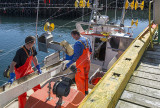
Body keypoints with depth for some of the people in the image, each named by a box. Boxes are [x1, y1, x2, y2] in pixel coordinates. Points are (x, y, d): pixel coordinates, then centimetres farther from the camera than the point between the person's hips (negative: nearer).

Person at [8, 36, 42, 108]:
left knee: (36, 85, 21)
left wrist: (38, 68, 7)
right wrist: (12, 76, -36)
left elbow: (34, 58, 9)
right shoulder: (20, 52, -31)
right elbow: (12, 64, -30)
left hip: (29, 71, 7)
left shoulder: (32, 49, -9)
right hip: (21, 74, -7)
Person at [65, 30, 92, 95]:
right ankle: (86, 91, 37)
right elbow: (90, 51, 13)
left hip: (81, 64, -9)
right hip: (87, 62, 9)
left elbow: (76, 56, -26)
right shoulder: (87, 40, 4)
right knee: (85, 76, 21)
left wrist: (69, 64, -21)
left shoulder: (78, 43, -23)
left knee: (79, 78, 5)